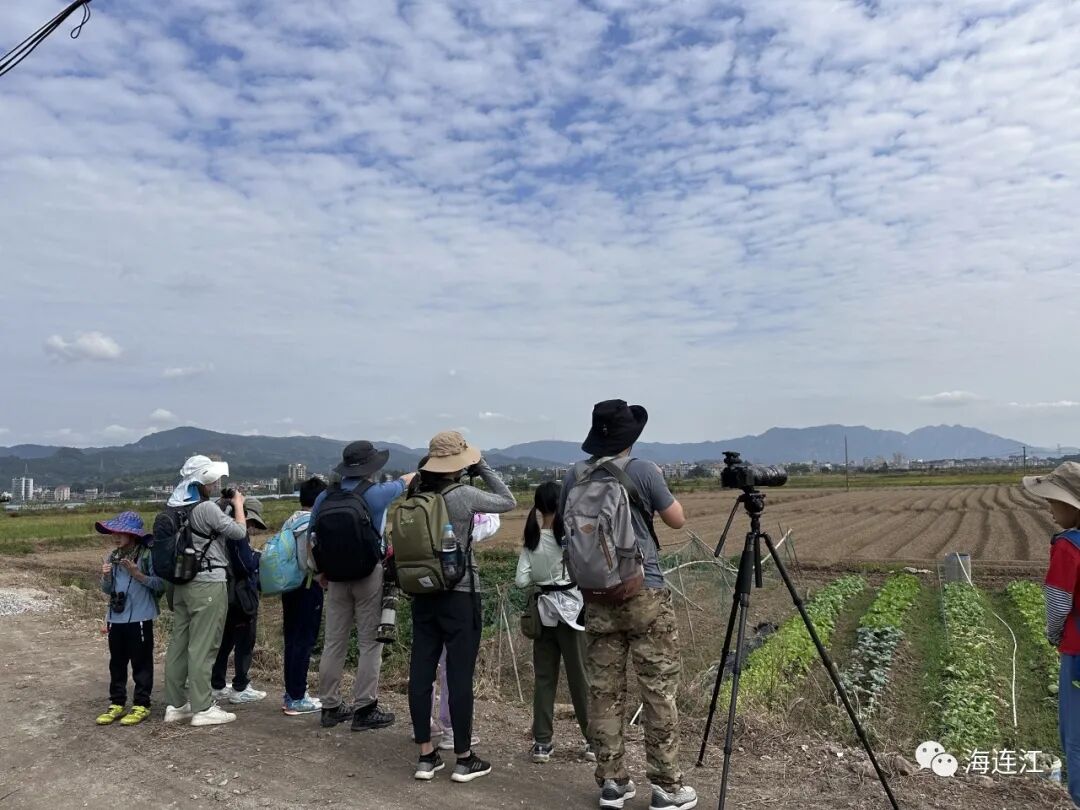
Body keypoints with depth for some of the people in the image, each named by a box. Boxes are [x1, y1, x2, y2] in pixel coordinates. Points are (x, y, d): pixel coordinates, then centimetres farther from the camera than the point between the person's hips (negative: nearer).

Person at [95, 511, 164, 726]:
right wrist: (106, 577, -8)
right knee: (116, 663, 14)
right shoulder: (113, 557, 7)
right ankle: (116, 704, 26)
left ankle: (141, 705, 14)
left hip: (140, 619, -6)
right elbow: (108, 590, 13)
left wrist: (138, 574, -24)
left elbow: (160, 584, -14)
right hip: (116, 618, 6)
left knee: (141, 663, 4)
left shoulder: (147, 555, -11)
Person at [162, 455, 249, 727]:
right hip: (207, 584, -8)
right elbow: (239, 532, -9)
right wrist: (238, 504, 4)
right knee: (202, 647, -3)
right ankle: (202, 708, 3)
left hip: (181, 582, 8)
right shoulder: (206, 508, -18)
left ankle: (176, 704, 20)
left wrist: (225, 505, 14)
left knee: (179, 643, 12)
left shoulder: (174, 507, 7)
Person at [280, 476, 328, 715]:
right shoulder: (314, 524, -16)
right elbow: (314, 561, -21)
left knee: (292, 640, 14)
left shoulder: (289, 523, 10)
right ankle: (297, 698, 4)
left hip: (289, 585, 8)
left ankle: (291, 693, 23)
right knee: (304, 642, -2)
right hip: (308, 587, -8)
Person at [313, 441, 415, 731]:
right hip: (370, 574, -5)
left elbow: (313, 536, 11)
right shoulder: (377, 493, -9)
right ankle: (364, 709, 6)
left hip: (337, 575, 5)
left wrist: (321, 571, 21)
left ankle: (330, 707, 20)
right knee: (369, 643, 2)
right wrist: (417, 474, 32)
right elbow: (404, 482, 11)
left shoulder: (326, 496, 3)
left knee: (333, 642, 11)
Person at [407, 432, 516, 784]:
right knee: (460, 675, 3)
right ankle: (464, 759, 13)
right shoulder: (463, 495, -14)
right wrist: (483, 469, 4)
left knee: (420, 673, 9)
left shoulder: (416, 494, 0)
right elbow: (509, 502, -1)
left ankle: (426, 756, 18)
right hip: (459, 594, -5)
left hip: (423, 593, 6)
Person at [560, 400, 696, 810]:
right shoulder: (643, 470, -9)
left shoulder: (575, 477, 3)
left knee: (604, 691, 9)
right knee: (658, 691, 4)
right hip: (644, 593, -4)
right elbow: (678, 520, 1)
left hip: (597, 596, 4)